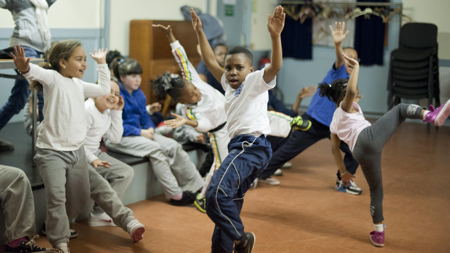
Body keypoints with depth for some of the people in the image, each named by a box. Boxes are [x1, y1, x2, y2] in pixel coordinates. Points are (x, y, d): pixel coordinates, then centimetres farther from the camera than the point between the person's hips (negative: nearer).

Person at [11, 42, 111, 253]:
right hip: (52, 151, -7)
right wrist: (25, 67, -54)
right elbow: (37, 73, -32)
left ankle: (59, 226, 39)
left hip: (77, 150, 7)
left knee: (81, 197, 15)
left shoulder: (79, 85, 13)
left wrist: (101, 64, 26)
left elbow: (104, 89, 28)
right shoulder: (53, 78, -9)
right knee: (57, 197, -17)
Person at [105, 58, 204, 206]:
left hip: (140, 133, 8)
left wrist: (150, 128, -2)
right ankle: (175, 195, -27)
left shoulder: (139, 94, 13)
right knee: (154, 149, -31)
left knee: (174, 146, -11)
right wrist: (140, 132, -19)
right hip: (119, 137, -8)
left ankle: (197, 187, -10)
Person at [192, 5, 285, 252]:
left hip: (252, 146, -9)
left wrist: (275, 35, -33)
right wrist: (200, 33, 27)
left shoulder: (256, 81, -1)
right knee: (229, 202, 13)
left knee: (217, 193, -25)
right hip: (240, 147, 10)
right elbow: (210, 61, 30)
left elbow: (275, 66, -20)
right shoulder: (229, 84, 20)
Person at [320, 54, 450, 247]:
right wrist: (356, 67, -3)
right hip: (369, 136, -6)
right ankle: (433, 116, -25)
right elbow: (351, 90, -10)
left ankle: (378, 234, 16)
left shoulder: (334, 122, 33)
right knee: (401, 109, 6)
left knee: (376, 190, 16)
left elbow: (335, 148, 32)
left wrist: (343, 171, 37)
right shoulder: (347, 106, 15)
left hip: (361, 152, 6)